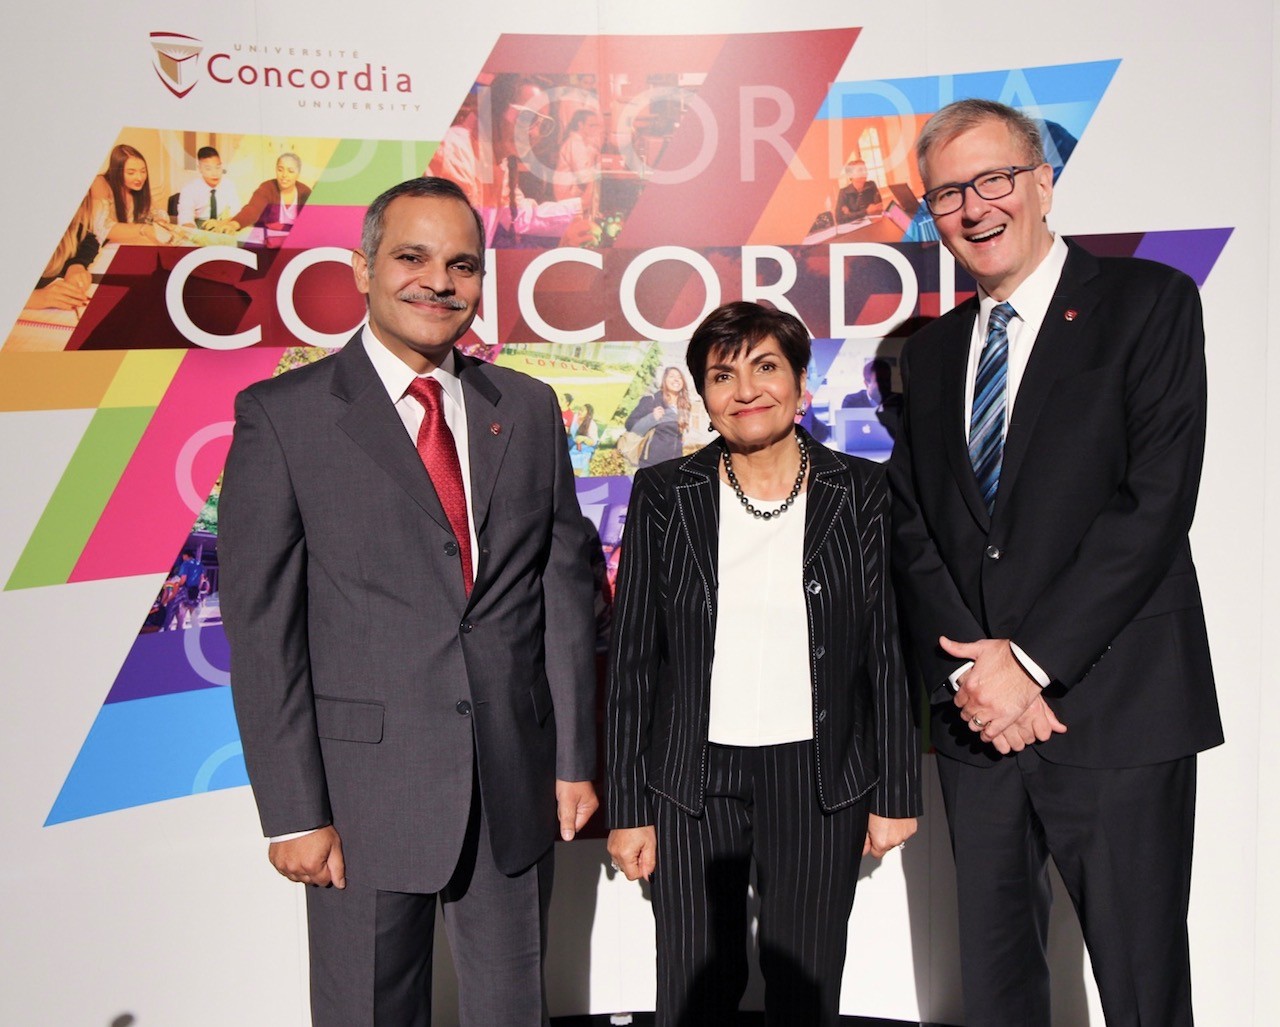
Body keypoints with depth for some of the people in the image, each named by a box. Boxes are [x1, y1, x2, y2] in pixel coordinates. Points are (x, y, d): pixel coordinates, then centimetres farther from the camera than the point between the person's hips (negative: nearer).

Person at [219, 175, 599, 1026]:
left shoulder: (529, 408, 6)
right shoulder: (281, 414, -6)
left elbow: (564, 588, 6)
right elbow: (261, 627, -7)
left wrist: (575, 759, 5)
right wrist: (293, 811, -9)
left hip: (516, 784, 3)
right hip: (366, 787, -3)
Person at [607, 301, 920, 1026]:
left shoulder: (861, 492, -1)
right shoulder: (665, 496, -1)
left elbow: (890, 651, 3)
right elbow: (633, 659, 1)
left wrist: (896, 793, 3)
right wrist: (629, 808, 0)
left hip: (819, 780, 0)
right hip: (693, 780, 0)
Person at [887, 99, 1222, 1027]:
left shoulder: (1149, 302, -2)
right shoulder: (931, 352, 13)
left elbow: (1156, 501, -12)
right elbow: (914, 529, 7)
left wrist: (1032, 661, -14)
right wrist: (971, 671, -7)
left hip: (1117, 715, -4)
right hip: (976, 714, 5)